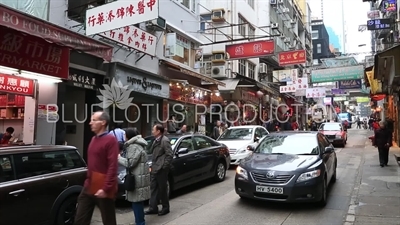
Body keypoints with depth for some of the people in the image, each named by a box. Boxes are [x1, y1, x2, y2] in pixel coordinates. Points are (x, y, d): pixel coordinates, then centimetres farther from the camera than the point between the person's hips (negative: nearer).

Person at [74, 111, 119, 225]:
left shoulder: (110, 140, -13)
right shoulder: (94, 139, 14)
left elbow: (112, 166, -19)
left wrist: (106, 188, -23)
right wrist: (87, 181, 15)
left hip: (103, 188, -8)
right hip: (89, 187, 8)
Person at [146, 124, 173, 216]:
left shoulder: (165, 140, -15)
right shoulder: (156, 141, 12)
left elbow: (170, 154, -19)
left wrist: (165, 166, -17)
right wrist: (153, 165, 13)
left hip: (161, 169, -9)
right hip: (155, 169, 9)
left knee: (162, 189, 4)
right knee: (153, 188, 12)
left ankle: (165, 208, 19)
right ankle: (153, 208, 21)